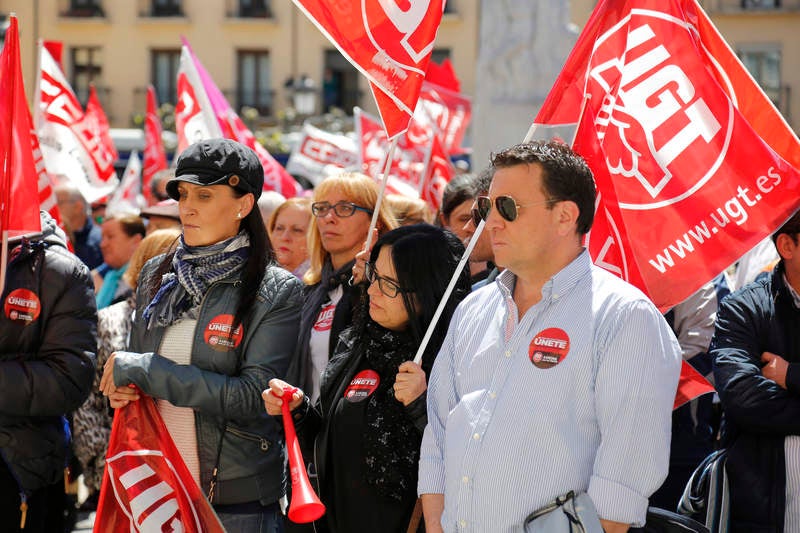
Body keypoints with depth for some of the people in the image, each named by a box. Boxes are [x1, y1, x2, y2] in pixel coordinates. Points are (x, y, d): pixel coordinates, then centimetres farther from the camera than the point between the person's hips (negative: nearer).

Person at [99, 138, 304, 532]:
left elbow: (254, 395, -18)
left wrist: (144, 370, -18)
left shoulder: (277, 291, -8)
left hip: (236, 500, -4)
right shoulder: (156, 276, 6)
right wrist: (123, 390, -6)